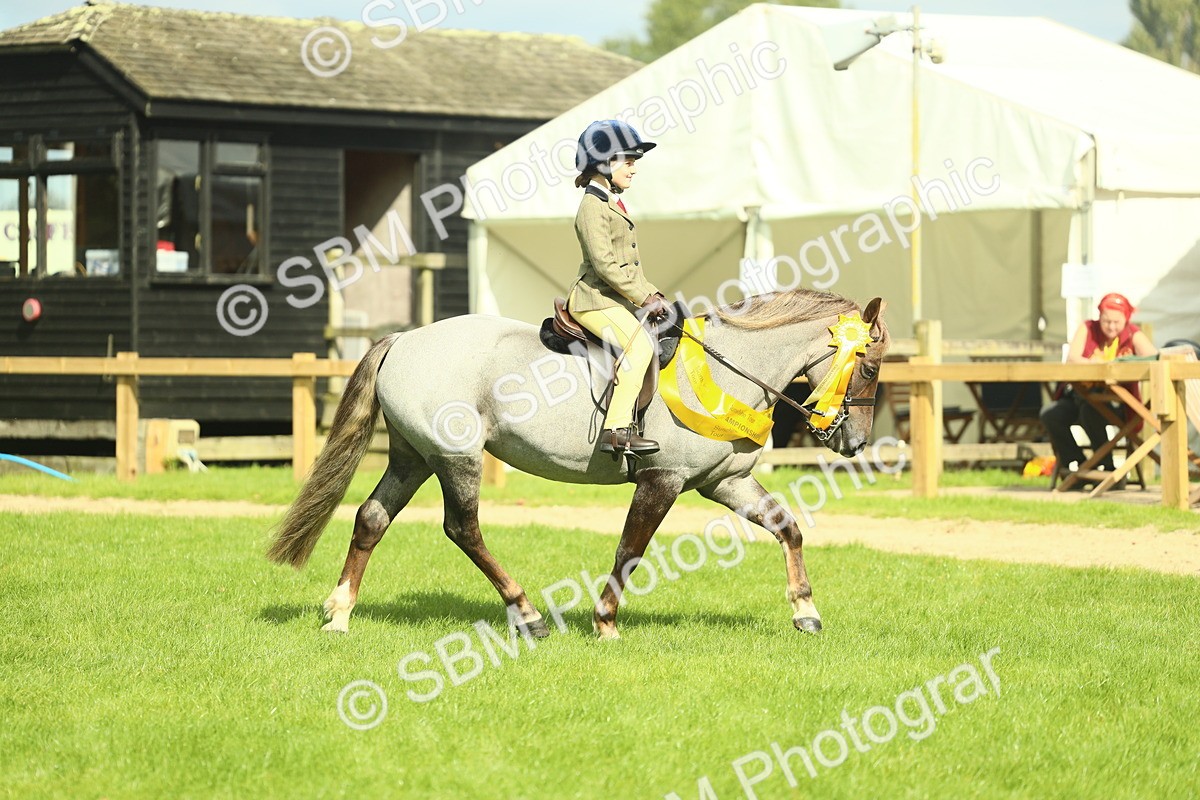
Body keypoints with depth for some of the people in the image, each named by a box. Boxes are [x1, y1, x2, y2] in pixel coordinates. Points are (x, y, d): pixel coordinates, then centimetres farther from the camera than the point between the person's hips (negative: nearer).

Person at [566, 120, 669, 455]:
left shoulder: (613, 204, 21)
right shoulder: (593, 206, -11)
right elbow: (605, 264, -19)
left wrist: (651, 293, 11)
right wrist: (644, 298, -18)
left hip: (617, 300, 11)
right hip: (596, 300, -11)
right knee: (640, 345, -29)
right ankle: (616, 430, -33)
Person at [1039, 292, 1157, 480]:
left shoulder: (1134, 336, -3)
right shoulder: (1087, 329, 3)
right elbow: (1071, 359, -11)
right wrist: (1096, 365, -31)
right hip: (1081, 395, 4)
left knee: (1090, 411, -35)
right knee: (1049, 414, -19)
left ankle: (1107, 468, -22)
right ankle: (1077, 466, -6)